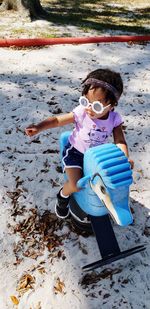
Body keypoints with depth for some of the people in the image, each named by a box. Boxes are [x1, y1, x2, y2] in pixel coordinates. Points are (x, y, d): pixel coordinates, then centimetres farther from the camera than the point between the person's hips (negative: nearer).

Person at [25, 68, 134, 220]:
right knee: (75, 186, -17)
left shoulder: (114, 119, -16)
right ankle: (63, 196, 18)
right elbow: (57, 120, -17)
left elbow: (120, 140, -15)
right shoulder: (81, 113, -23)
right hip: (75, 152, -4)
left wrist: (125, 157, -34)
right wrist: (39, 127, -31)